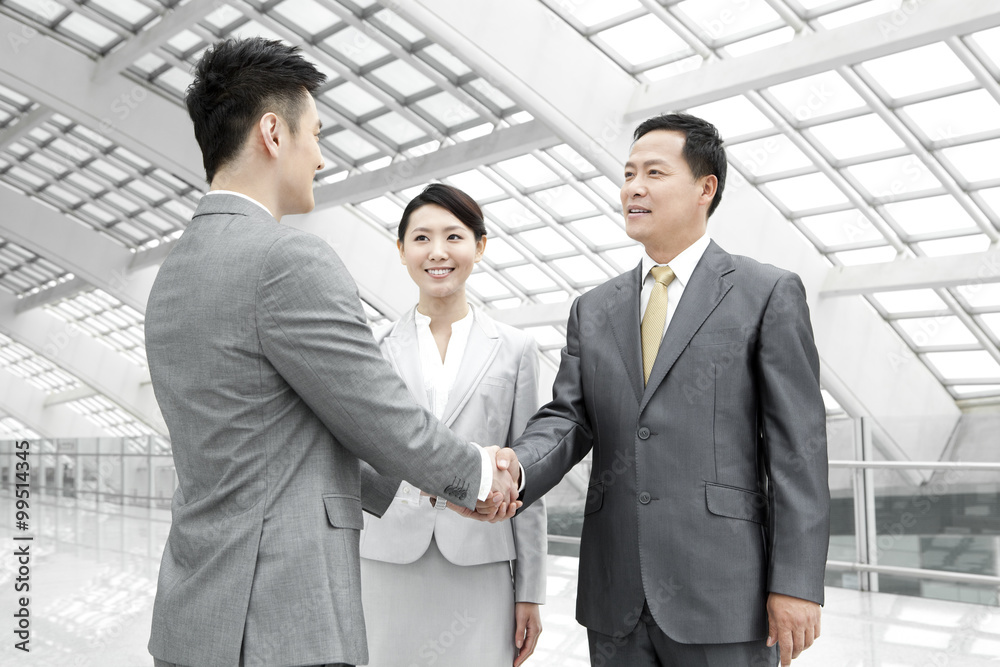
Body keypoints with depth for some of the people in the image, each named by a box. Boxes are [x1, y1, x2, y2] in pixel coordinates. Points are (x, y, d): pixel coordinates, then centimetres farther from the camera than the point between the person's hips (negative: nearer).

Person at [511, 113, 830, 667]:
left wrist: (796, 582, -10)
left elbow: (796, 444, -5)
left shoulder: (768, 294, -1)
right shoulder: (593, 310, 12)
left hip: (722, 596, -4)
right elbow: (566, 418, 4)